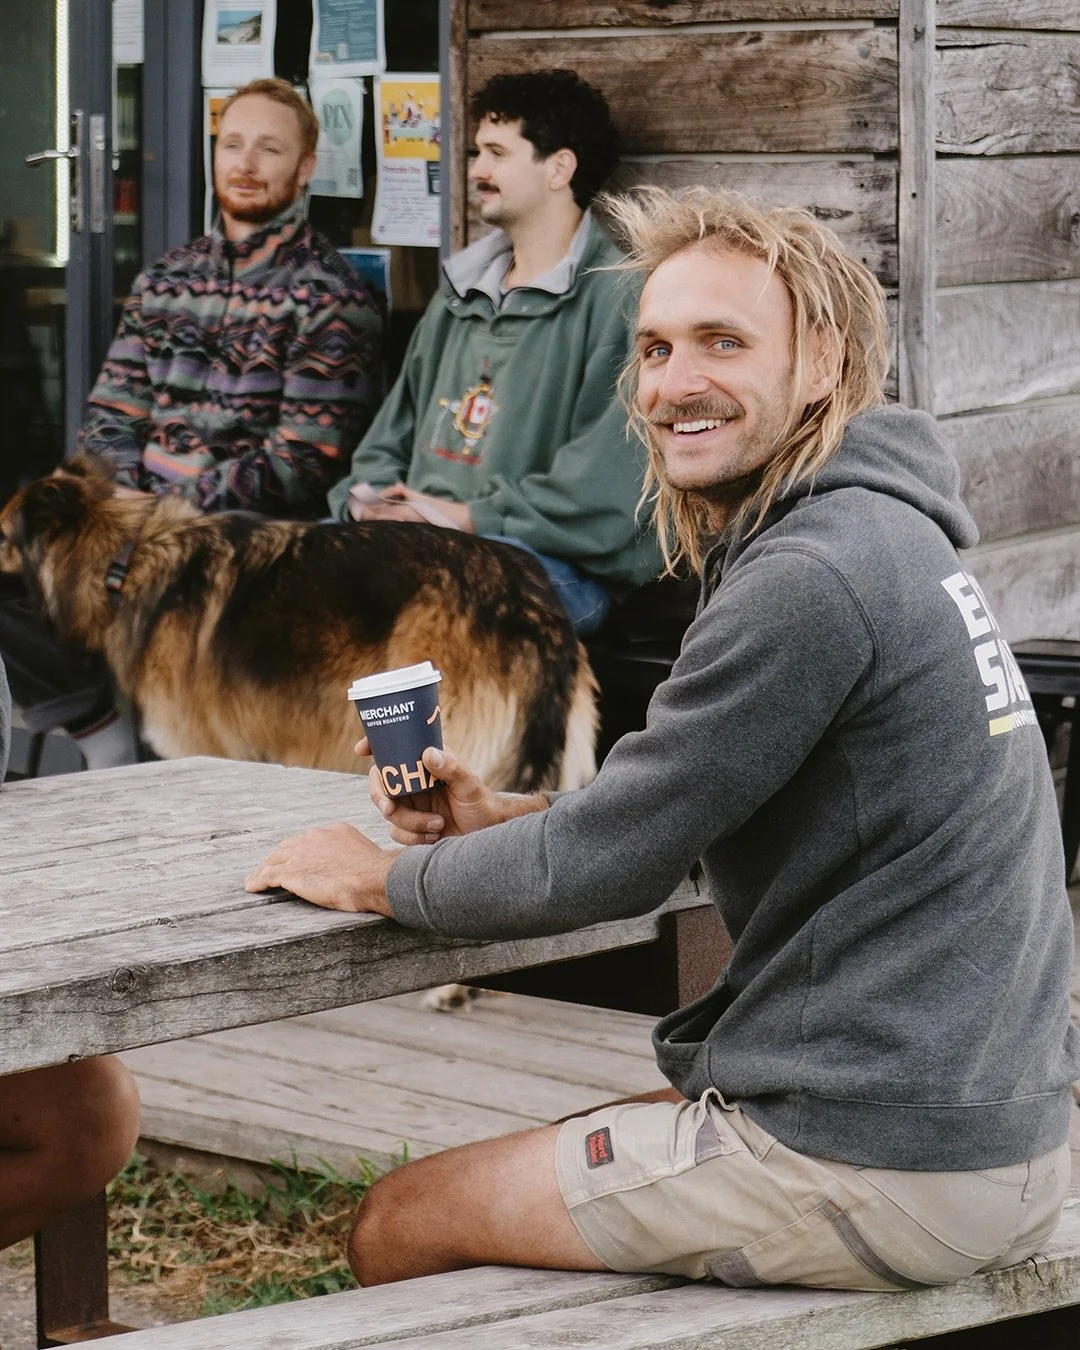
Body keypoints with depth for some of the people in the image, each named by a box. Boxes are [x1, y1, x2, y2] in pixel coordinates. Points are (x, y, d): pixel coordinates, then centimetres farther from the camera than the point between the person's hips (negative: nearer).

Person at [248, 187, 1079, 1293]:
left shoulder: (813, 580, -21)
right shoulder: (882, 535, 12)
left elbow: (609, 868, -15)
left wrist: (381, 879, 1)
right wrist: (504, 821, 9)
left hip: (877, 1176, -10)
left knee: (397, 1227, 4)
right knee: (539, 1152, 27)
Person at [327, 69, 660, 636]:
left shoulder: (618, 299, -4)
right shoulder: (460, 293, 24)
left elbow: (606, 485, -14)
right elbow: (393, 435, 27)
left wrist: (472, 517, -14)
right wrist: (369, 499, 4)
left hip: (562, 565, -7)